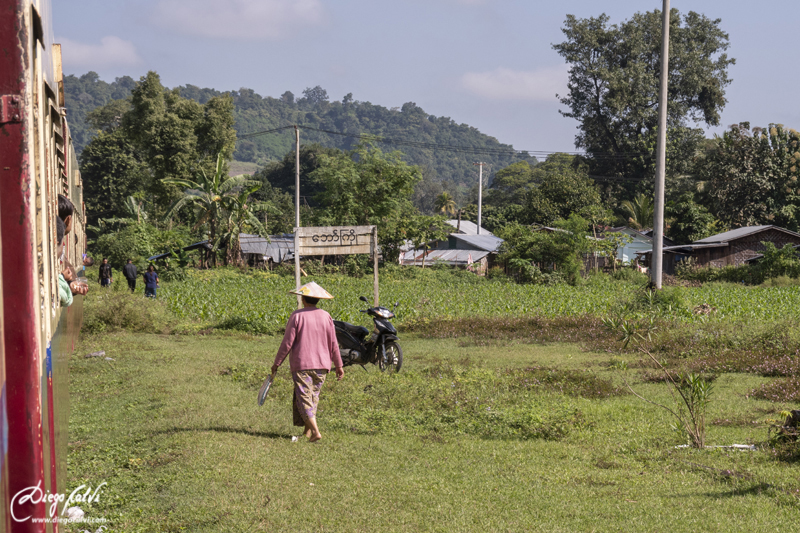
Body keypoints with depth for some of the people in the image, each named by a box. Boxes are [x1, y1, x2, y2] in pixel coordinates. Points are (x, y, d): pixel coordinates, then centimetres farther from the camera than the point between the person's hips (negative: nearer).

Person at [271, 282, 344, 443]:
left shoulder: (297, 316, -8)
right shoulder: (326, 316, 3)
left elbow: (287, 343, -8)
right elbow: (333, 344, 5)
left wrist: (277, 363, 1)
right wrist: (339, 365, 13)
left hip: (301, 365, -4)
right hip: (321, 365, 4)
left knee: (304, 399, -4)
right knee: (314, 397, 17)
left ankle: (315, 431, -18)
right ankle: (307, 430, 19)